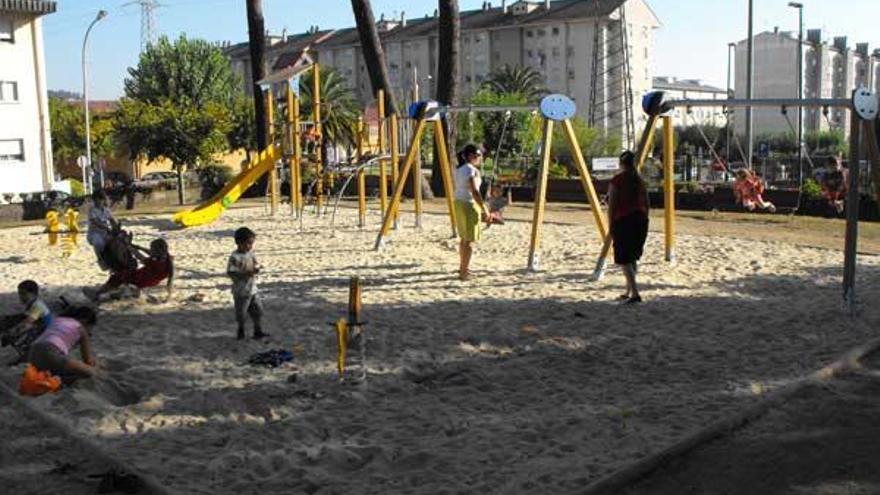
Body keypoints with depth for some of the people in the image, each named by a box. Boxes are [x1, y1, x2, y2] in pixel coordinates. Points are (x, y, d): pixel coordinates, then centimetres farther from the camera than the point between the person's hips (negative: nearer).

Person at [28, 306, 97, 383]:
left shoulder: (57, 319, 31)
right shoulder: (80, 328, 15)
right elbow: (87, 359, 21)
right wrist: (91, 361, 45)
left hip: (33, 354, 7)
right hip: (52, 354, -7)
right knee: (90, 372, 4)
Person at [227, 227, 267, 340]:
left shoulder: (250, 253, 3)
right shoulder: (235, 257, -19)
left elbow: (255, 263, 13)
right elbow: (230, 272, -22)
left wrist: (256, 268, -11)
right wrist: (246, 273, -27)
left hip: (253, 289, 7)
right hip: (241, 292, -7)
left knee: (258, 311, 9)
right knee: (241, 313, 8)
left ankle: (258, 332, 20)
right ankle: (241, 330, 31)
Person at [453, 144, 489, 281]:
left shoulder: (458, 169, 11)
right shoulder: (472, 170, -16)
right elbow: (475, 192, -22)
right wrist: (484, 209, -18)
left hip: (459, 203, 9)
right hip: (470, 205, -9)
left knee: (464, 238, 19)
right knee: (470, 240, -4)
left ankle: (463, 267, 29)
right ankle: (464, 272, -3)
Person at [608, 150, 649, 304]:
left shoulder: (617, 181, -6)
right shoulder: (640, 180, 11)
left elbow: (612, 205, -9)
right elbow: (646, 204, 13)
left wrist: (611, 226, -3)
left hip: (623, 221, -6)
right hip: (640, 219, 6)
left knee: (624, 260, -4)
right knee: (633, 258, 17)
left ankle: (635, 293, -15)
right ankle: (629, 292, 23)